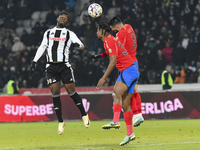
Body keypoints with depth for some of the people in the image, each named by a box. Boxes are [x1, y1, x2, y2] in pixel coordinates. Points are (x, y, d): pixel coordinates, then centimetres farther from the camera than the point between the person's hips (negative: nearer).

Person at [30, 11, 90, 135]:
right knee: (55, 94, -4)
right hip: (51, 67, 2)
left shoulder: (69, 34, 8)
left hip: (64, 66, -2)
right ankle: (61, 122, 2)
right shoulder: (48, 33, 16)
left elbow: (82, 45, -1)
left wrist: (78, 44, -25)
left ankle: (84, 116, 11)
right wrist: (34, 61, 15)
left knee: (71, 92, -5)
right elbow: (42, 47, 23)